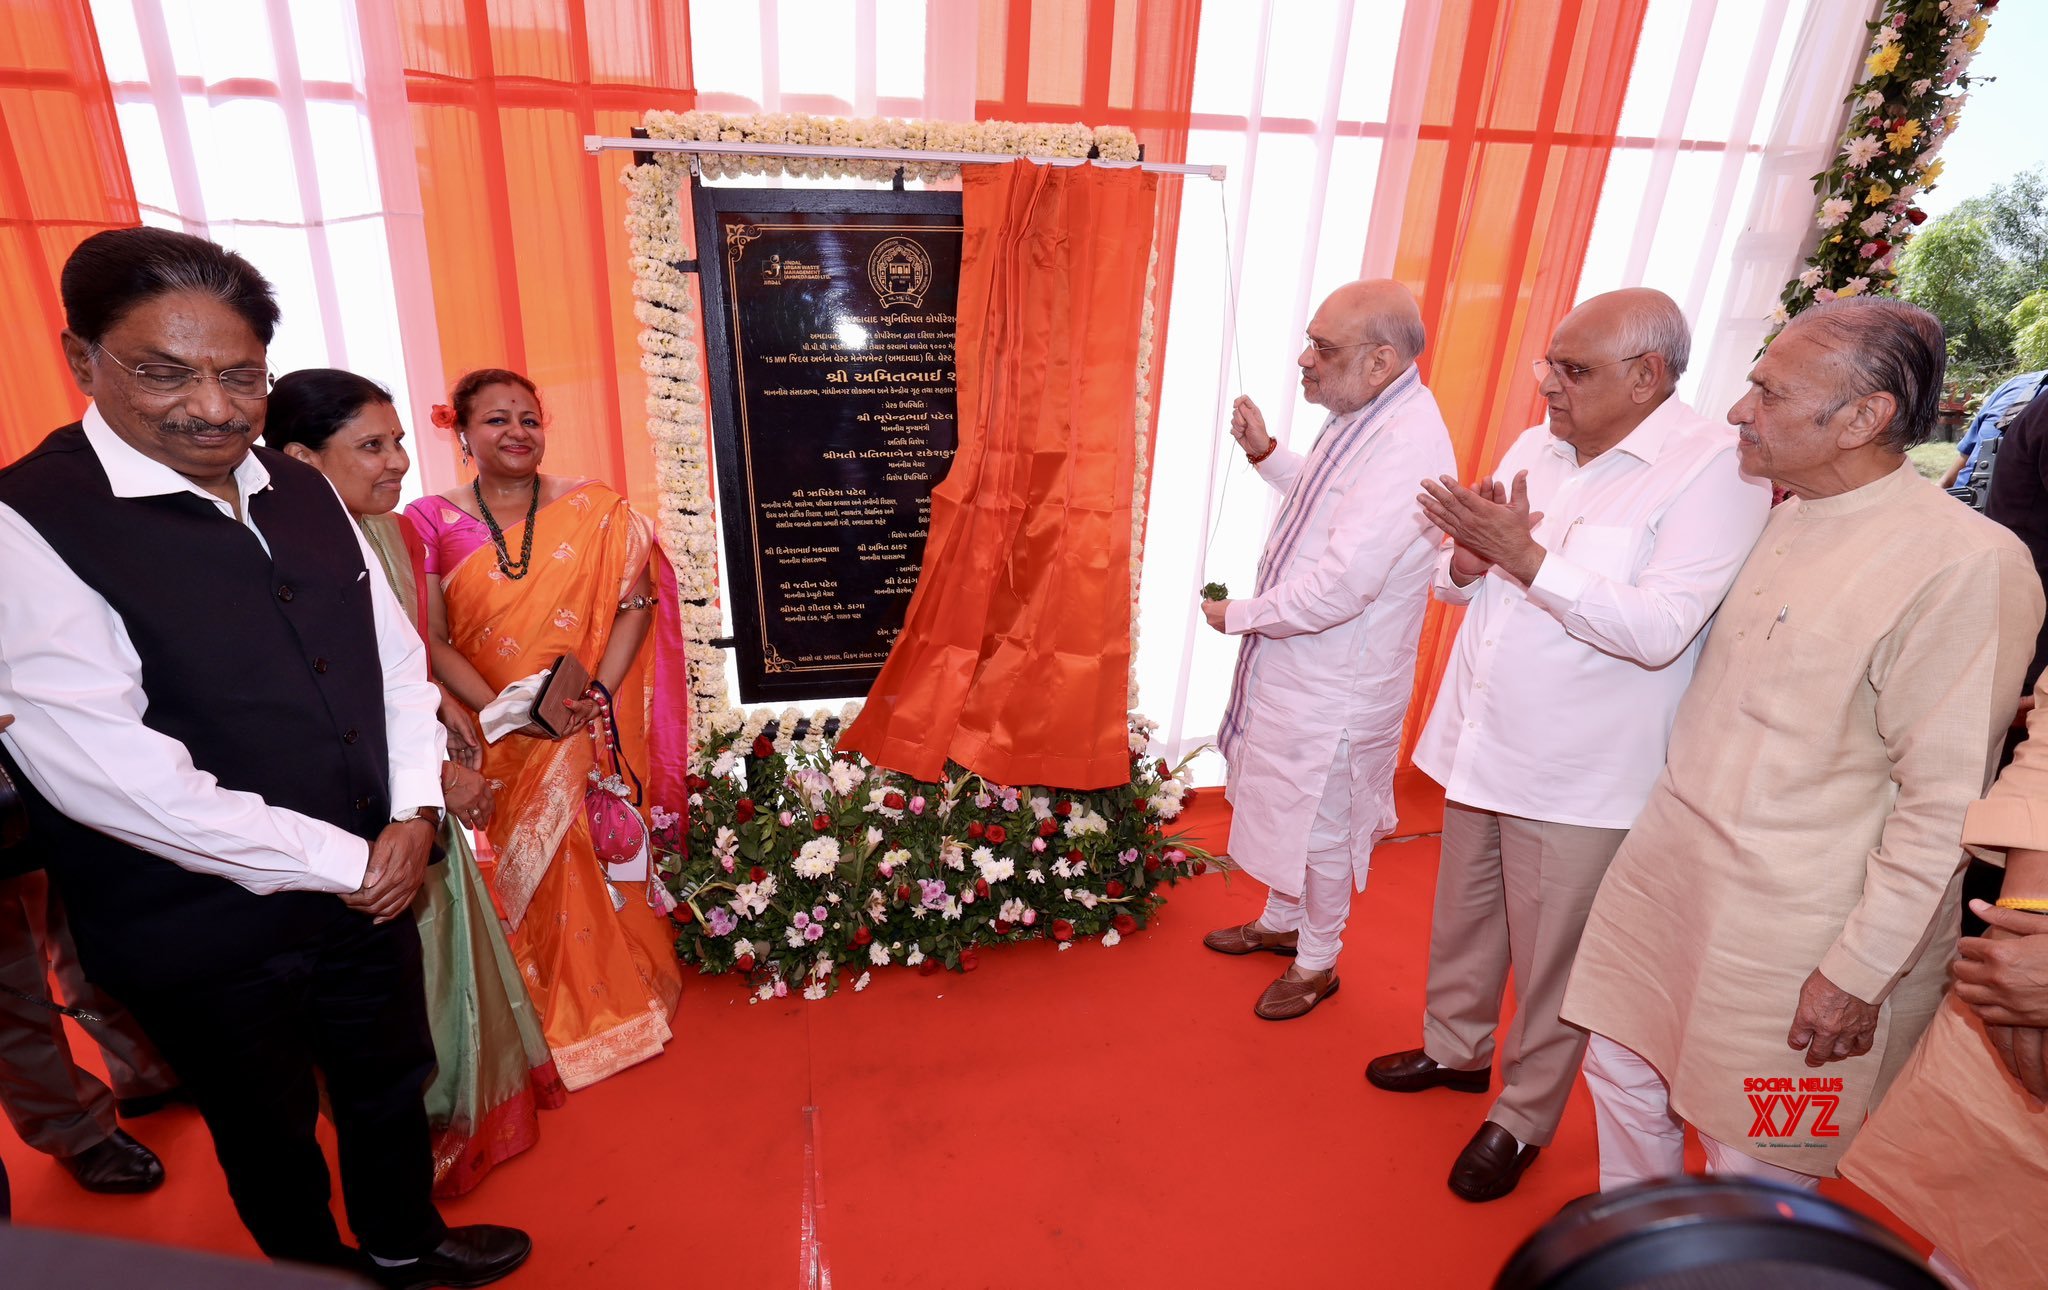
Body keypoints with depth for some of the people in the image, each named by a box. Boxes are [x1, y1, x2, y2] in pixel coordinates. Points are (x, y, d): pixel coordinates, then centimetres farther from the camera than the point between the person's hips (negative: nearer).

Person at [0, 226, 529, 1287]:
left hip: (371, 883, 6)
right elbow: (101, 768, -25)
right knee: (270, 1136, 20)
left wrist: (413, 814, -7)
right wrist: (341, 862, -19)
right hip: (207, 939, -5)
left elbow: (396, 652, 6)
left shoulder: (302, 492, 2)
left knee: (391, 1088, 25)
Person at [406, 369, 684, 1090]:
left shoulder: (594, 512, -1)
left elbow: (635, 603, -5)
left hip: (592, 733, 0)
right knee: (521, 879, 8)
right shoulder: (432, 523, -2)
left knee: (599, 862, 7)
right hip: (500, 743, 0)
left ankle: (623, 994, 29)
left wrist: (600, 691, -17)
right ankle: (549, 1018, 28)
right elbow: (433, 641, -6)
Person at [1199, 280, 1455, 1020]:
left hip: (1335, 685, -9)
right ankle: (1281, 922, 48)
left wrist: (1238, 616, -18)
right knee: (1287, 810, 25)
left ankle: (1316, 964, 34)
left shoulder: (1407, 446, -28)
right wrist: (1266, 453, 6)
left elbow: (1338, 588, -32)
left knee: (1322, 827, 11)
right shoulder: (1363, 417, 3)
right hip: (1294, 662, 9)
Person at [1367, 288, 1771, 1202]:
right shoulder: (1534, 448, 6)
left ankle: (1525, 1116, 33)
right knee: (1461, 918, 22)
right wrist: (1468, 560, -11)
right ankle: (1454, 1048, 46)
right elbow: (1455, 585, 12)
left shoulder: (1714, 469, -14)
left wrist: (1527, 557, -28)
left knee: (1549, 960, 10)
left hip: (1576, 776, -6)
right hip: (1479, 745, 7)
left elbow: (1659, 630, -25)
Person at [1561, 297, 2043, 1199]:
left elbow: (1943, 807, -17)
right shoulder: (1782, 521, 7)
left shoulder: (1967, 564, -17)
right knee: (1622, 1076, 21)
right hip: (1664, 878, 7)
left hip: (1793, 938, -7)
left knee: (1754, 1175, 11)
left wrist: (1860, 971, -15)